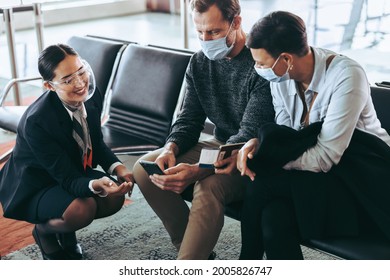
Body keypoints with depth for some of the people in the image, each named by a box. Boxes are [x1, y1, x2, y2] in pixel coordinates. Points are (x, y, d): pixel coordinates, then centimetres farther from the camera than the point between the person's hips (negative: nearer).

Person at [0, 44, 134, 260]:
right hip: (33, 187, -6)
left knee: (115, 197, -17)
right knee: (82, 210, -32)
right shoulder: (36, 121, -34)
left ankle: (67, 230, 12)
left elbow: (97, 144, 0)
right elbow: (67, 178, -29)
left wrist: (116, 167, -20)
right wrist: (95, 185, -50)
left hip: (75, 172, 6)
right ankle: (44, 230, 4)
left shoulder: (91, 95, -16)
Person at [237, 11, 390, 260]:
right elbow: (285, 135, 3)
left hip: (360, 178, -5)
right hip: (312, 178, 5)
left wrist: (265, 160, -19)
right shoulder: (281, 76, -2)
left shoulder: (346, 76, -22)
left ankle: (250, 259, -2)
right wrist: (257, 144, -19)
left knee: (261, 188, -26)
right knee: (273, 222, -28)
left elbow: (325, 158, -24)